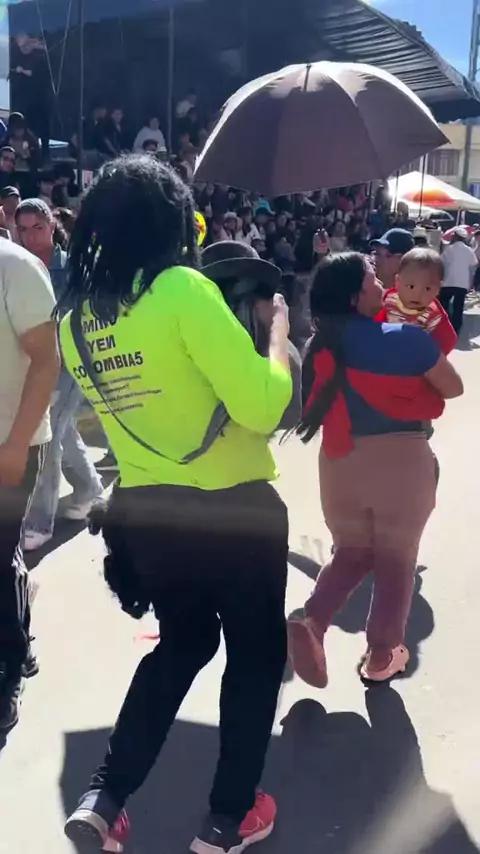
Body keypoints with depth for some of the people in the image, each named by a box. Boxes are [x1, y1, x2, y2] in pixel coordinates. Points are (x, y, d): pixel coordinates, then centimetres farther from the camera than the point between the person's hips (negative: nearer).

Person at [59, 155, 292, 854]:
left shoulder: (75, 318, 3)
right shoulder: (184, 288, -19)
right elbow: (263, 406, -22)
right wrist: (276, 330, -5)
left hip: (141, 510, 6)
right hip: (233, 509, -6)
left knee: (183, 641, 26)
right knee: (256, 653, 17)